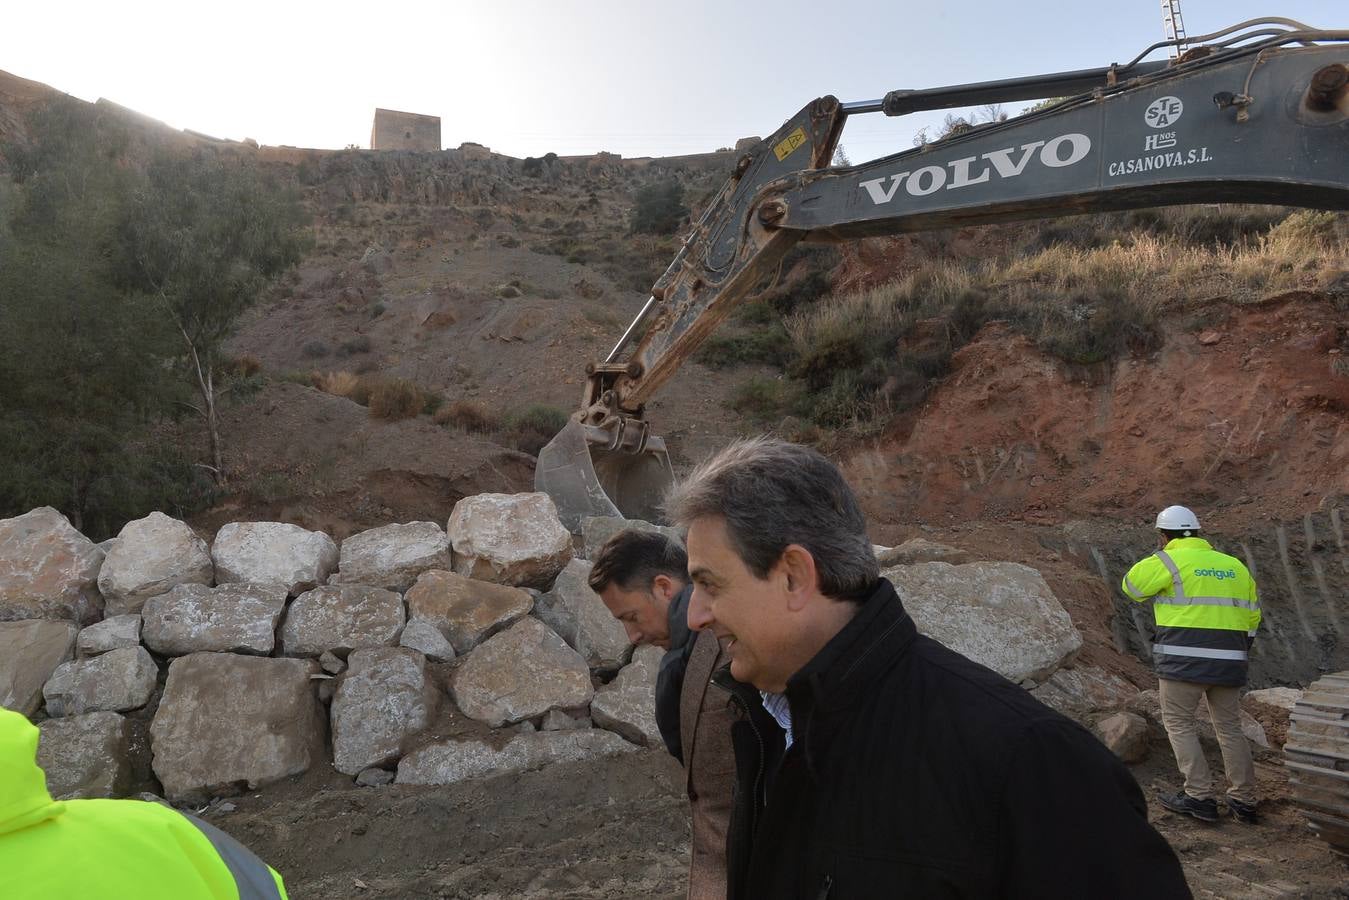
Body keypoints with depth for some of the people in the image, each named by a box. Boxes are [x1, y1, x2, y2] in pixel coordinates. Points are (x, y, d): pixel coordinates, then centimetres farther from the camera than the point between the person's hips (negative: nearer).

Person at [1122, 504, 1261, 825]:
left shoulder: (1169, 562, -5)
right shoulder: (1235, 565, 14)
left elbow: (1132, 587, 5)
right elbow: (1252, 616, 17)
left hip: (1184, 661, -6)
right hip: (1228, 663, 6)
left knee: (1180, 724, 5)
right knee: (1229, 728, 16)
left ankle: (1200, 797, 2)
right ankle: (1244, 801, 19)